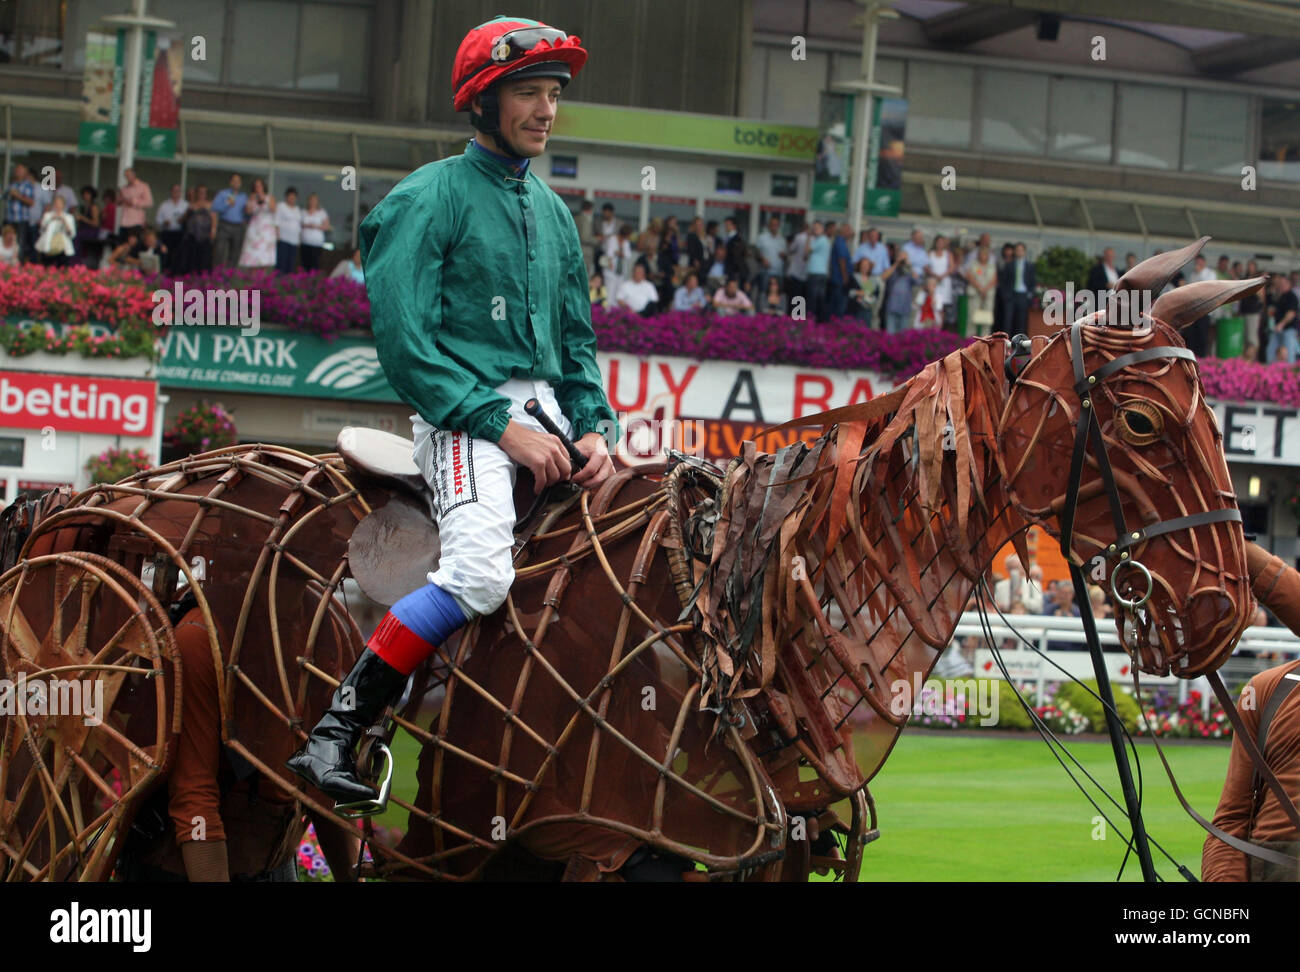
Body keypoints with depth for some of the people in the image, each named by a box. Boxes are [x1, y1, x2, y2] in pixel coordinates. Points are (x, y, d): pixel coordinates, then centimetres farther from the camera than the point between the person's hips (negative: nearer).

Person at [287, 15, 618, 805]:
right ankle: (335, 734, -24)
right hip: (461, 414, -7)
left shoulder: (553, 212, 21)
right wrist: (501, 427, -17)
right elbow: (405, 345, -11)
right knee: (479, 574, -29)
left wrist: (596, 429, 3)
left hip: (545, 411, 7)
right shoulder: (428, 199, -2)